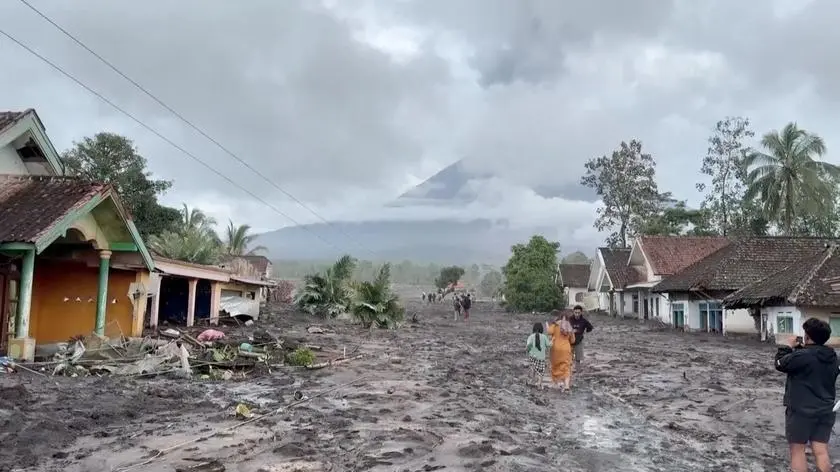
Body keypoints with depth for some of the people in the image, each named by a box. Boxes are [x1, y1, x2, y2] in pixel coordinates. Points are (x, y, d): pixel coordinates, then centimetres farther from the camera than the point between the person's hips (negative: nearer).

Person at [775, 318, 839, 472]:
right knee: (821, 451, 9)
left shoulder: (802, 356, -20)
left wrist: (788, 347, 6)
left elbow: (780, 364, -7)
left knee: (797, 450, 4)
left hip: (801, 410, -6)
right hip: (825, 411, 6)